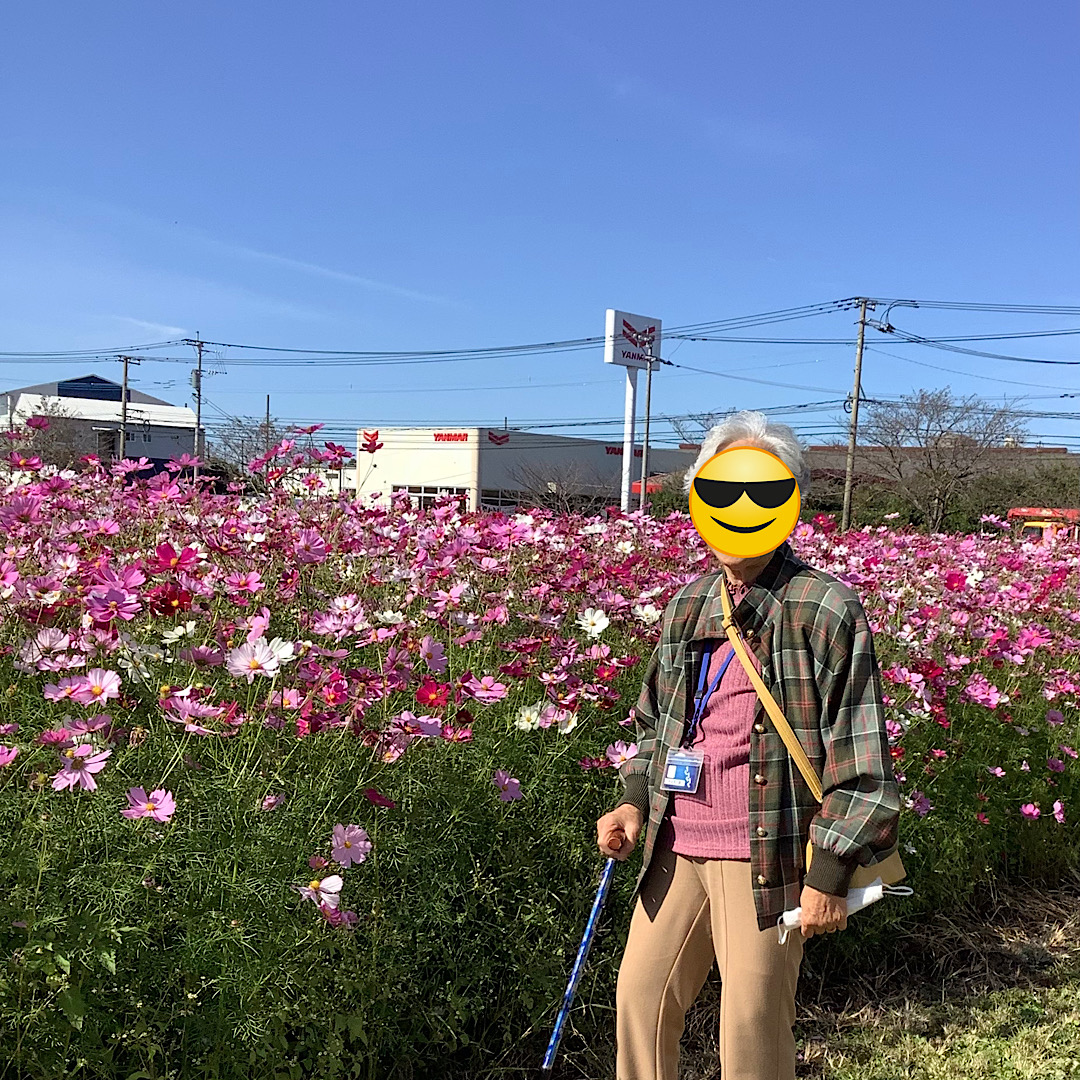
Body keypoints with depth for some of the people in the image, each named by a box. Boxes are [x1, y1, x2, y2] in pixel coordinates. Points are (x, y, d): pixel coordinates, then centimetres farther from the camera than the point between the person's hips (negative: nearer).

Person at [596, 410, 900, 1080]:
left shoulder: (826, 610, -11)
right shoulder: (687, 606, 7)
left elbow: (861, 761, -11)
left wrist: (830, 874, -11)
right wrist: (635, 801, 7)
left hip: (768, 856, -5)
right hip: (675, 848, 6)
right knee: (641, 997, 13)